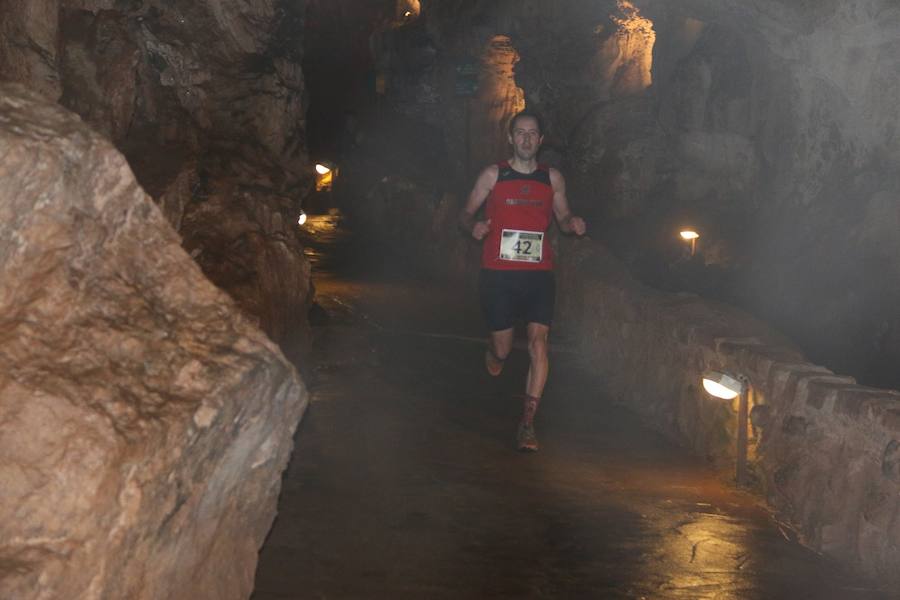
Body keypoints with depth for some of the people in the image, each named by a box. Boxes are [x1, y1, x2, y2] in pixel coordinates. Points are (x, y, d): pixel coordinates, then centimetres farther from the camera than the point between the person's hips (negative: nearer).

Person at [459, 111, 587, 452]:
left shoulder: (552, 179, 10)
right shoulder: (493, 175, 5)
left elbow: (562, 217, 20)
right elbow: (466, 213, 9)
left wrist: (573, 224, -4)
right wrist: (473, 226, -14)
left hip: (538, 273, 1)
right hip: (498, 273, -1)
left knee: (538, 342, -13)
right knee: (502, 349, 2)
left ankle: (528, 424, -9)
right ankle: (495, 352, 43)